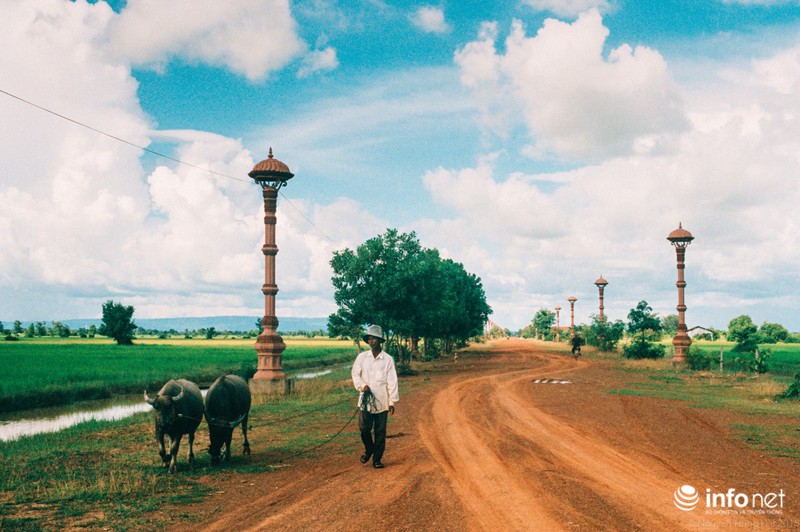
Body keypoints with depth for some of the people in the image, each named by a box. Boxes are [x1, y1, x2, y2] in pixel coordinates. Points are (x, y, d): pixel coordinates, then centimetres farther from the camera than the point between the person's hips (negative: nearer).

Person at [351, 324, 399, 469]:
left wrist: (392, 401, -5)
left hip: (381, 401, -1)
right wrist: (362, 385, -8)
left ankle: (377, 459, 16)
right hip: (365, 400, 1)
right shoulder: (362, 357, 2)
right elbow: (356, 374, 11)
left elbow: (392, 381, -3)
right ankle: (369, 449, 28)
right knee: (364, 428, -1)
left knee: (380, 432, 3)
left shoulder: (388, 359, -3)